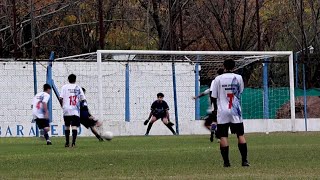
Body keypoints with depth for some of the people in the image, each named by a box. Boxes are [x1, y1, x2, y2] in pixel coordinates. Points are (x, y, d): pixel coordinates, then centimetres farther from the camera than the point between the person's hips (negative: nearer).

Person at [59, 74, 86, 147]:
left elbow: (60, 98, -7)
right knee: (74, 127, -4)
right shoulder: (78, 87, 5)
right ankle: (73, 142, -17)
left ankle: (67, 143, 16)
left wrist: (62, 105, 10)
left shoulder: (65, 87, 1)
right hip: (75, 110, 0)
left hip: (67, 110, 0)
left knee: (67, 126, 13)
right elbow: (83, 99, 5)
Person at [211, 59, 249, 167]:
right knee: (241, 135, 6)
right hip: (235, 111, 1)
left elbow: (214, 96, 2)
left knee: (223, 136, 0)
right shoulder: (238, 78, -1)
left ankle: (226, 161, -3)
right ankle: (244, 160, 2)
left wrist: (215, 109, 15)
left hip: (222, 111, -1)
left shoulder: (218, 79, -4)